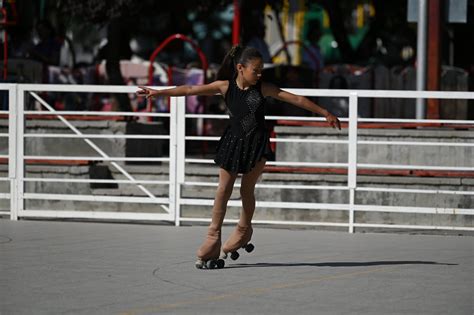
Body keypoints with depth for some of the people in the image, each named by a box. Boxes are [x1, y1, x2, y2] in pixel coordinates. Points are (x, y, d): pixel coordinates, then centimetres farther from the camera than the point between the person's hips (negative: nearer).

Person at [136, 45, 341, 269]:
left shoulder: (264, 88, -7)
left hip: (257, 144, 0)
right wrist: (159, 93, -15)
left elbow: (296, 99, -5)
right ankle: (213, 240, 2)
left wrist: (325, 113, -4)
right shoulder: (225, 87, -7)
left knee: (247, 188, 3)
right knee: (224, 189, -2)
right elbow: (190, 90, -11)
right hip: (233, 142, 0)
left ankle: (243, 233, 21)